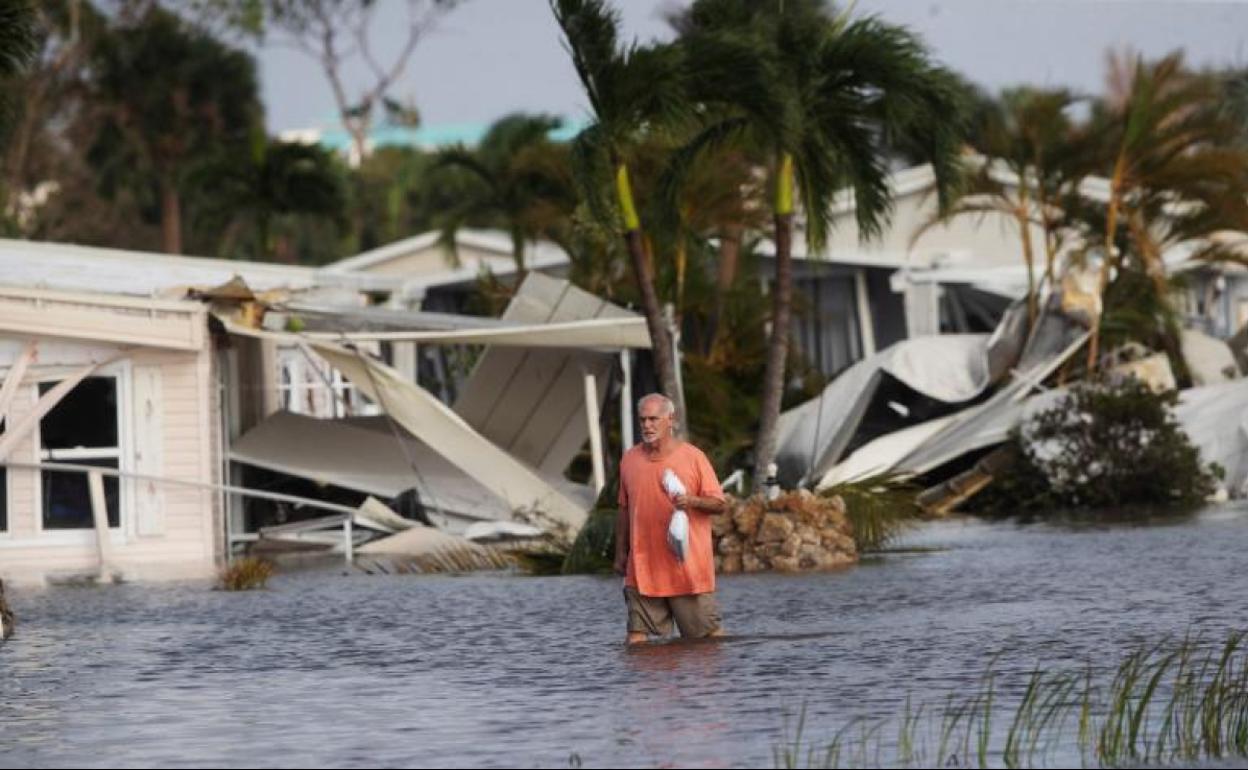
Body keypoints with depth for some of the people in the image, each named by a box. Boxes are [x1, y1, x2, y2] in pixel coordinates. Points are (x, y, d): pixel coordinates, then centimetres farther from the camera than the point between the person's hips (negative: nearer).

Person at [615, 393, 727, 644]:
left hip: (688, 566, -3)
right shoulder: (630, 460, 8)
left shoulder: (693, 457, -2)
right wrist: (620, 554, 14)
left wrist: (692, 501, -21)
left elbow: (719, 504, -1)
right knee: (637, 633, -3)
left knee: (709, 632, 2)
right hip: (643, 566, 3)